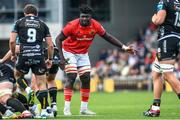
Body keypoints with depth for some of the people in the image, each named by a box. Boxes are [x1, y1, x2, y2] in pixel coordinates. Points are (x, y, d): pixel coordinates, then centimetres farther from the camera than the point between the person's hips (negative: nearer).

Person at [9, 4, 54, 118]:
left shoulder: (19, 22, 9)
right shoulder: (43, 24, 13)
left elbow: (12, 41, 1)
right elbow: (50, 45, 9)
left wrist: (13, 54, 15)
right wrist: (50, 59, 21)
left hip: (24, 56, -1)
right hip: (39, 56, 1)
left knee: (18, 74, 27)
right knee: (42, 84, 7)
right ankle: (44, 111, 2)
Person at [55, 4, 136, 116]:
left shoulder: (95, 25, -14)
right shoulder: (73, 25, -26)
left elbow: (108, 37, -1)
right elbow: (59, 39, -19)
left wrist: (124, 47, -7)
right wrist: (61, 58, -26)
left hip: (83, 54, 5)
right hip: (69, 53, -5)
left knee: (86, 79, 2)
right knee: (71, 78, -16)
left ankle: (84, 108, 12)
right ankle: (67, 108, -12)